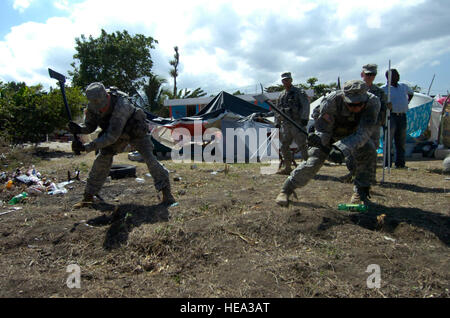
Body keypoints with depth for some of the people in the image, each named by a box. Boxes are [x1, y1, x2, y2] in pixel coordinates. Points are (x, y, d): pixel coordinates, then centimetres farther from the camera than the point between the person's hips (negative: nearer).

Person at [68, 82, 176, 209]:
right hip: (118, 133, 5)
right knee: (101, 159, -7)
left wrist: (86, 147, -44)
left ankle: (166, 192, -4)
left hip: (136, 132, -5)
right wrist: (79, 129, -31)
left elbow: (112, 136, -44)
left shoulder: (121, 105, -42)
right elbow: (90, 126, -6)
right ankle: (88, 197, 4)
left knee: (150, 159, -17)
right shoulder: (93, 106, -21)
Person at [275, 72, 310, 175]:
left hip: (297, 123, -6)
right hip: (285, 124, 6)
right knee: (284, 147, 7)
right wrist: (277, 123, 14)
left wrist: (304, 118, -20)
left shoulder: (299, 92, 1)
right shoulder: (281, 96, 18)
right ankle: (287, 168, 16)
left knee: (302, 145, -7)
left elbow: (306, 105, -9)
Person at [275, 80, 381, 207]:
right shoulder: (331, 101, -36)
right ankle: (286, 189, 2)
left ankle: (360, 191, -6)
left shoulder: (373, 102, -33)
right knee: (312, 162, -15)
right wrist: (318, 140, -52)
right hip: (329, 132, -2)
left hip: (353, 133, 2)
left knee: (368, 151, -25)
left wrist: (342, 149, -56)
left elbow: (364, 132, -41)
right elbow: (323, 130, -28)